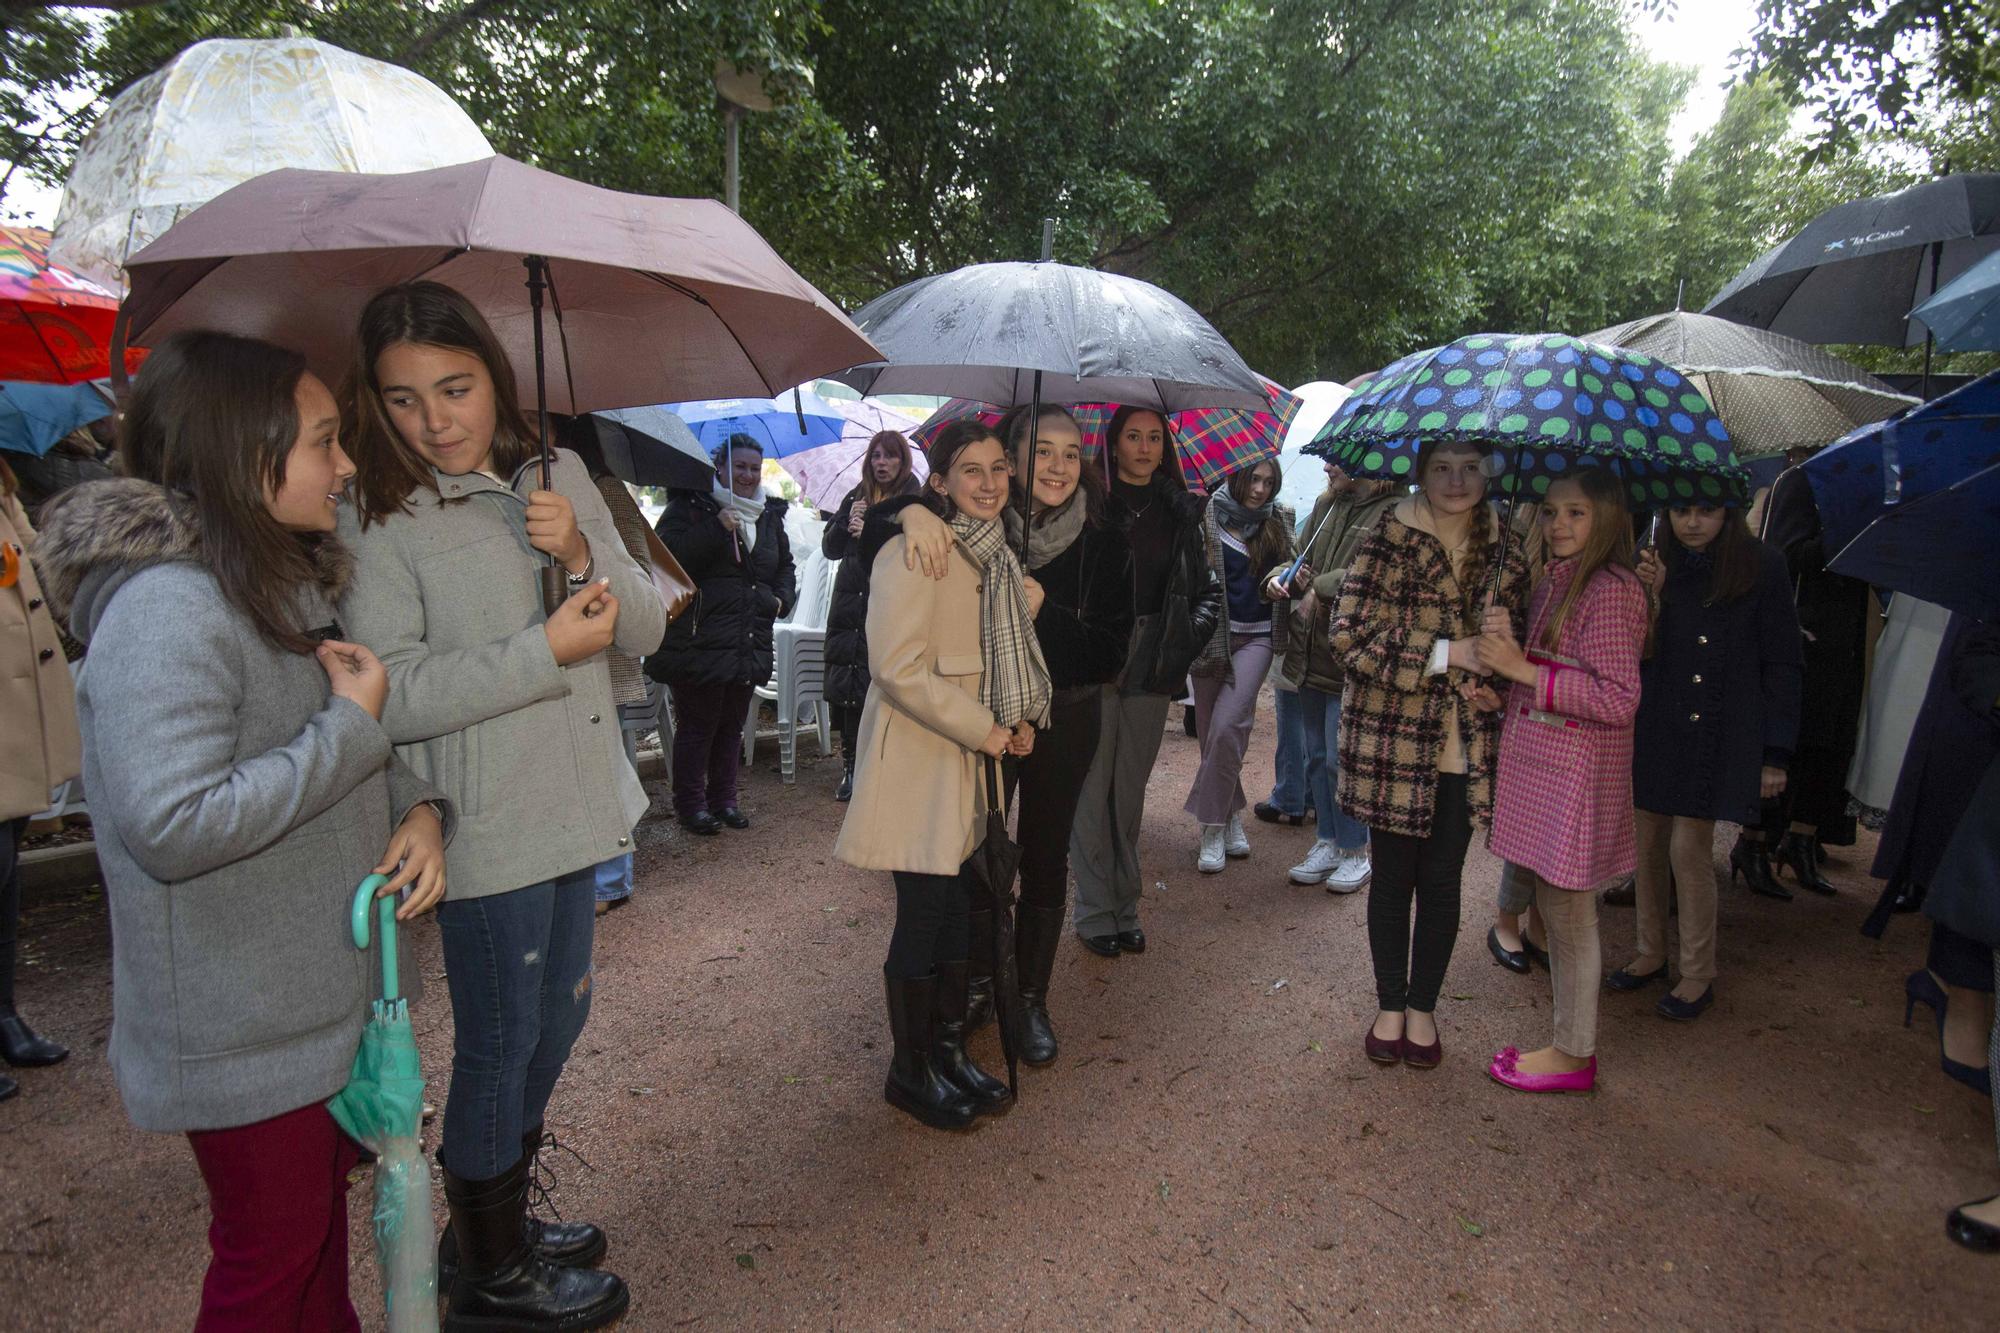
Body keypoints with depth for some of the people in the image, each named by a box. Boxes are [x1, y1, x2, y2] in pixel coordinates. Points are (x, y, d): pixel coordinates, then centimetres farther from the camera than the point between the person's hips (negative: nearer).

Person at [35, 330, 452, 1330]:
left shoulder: (286, 582, 6)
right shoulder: (165, 607, -25)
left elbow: (345, 750, 15)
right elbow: (172, 825, -31)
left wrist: (417, 808, -6)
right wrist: (352, 724, -24)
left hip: (325, 989, 9)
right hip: (245, 1031, -9)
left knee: (321, 1209, 26)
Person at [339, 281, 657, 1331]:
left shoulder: (561, 476, 4)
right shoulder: (377, 522, -11)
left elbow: (645, 629, 3)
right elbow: (393, 698, -19)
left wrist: (582, 556, -14)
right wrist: (544, 650, -21)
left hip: (575, 806, 6)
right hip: (487, 828, -6)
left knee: (558, 1020, 20)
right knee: (498, 1044, 8)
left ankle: (497, 1218, 44)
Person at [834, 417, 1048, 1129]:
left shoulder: (995, 556, 13)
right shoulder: (913, 553, -15)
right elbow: (899, 668, -21)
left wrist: (1019, 719, 3)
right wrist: (987, 731, -17)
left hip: (973, 760, 8)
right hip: (918, 758, -8)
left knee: (959, 908, 14)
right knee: (924, 916, 0)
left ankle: (949, 1051, 30)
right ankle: (909, 1071, 18)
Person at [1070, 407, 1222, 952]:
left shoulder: (1179, 511, 9)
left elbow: (1208, 589, 14)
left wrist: (1185, 641, 1)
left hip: (1153, 670, 4)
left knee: (1130, 790, 11)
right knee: (1092, 789, 0)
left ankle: (1124, 906, 21)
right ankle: (1094, 911, 12)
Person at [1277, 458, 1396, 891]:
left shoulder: (1394, 513, -11)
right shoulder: (1325, 505, 13)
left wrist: (1319, 587, -12)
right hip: (1311, 650, 7)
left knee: (1340, 758, -2)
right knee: (1317, 756, 14)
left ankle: (1356, 851, 16)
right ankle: (1327, 843, 28)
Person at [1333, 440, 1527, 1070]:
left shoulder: (1505, 554, 7)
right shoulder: (1387, 542, -6)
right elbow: (1351, 636, -14)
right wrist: (1445, 654, -17)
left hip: (1465, 747, 3)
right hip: (1392, 741, -3)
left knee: (1442, 881, 10)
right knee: (1393, 876, 8)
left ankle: (1422, 1007, 28)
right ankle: (1390, 1006, 26)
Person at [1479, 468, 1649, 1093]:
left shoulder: (1612, 589, -15)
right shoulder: (1553, 583, 12)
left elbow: (1618, 700, -20)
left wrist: (1523, 670, -20)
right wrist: (1503, 694, 0)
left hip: (1576, 772, -9)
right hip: (1539, 761, 9)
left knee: (1567, 912, 3)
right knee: (1554, 909, 16)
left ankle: (1575, 1056, 18)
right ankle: (1570, 1041, 29)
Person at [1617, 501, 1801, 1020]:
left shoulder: (1762, 567, -5)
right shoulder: (1653, 564, 2)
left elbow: (1781, 665, -2)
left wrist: (1776, 753, -3)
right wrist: (1647, 598, -15)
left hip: (1720, 733, -3)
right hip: (1653, 725, 4)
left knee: (1690, 847, -3)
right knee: (1648, 841, 10)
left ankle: (1698, 974, 14)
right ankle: (1651, 954, 28)